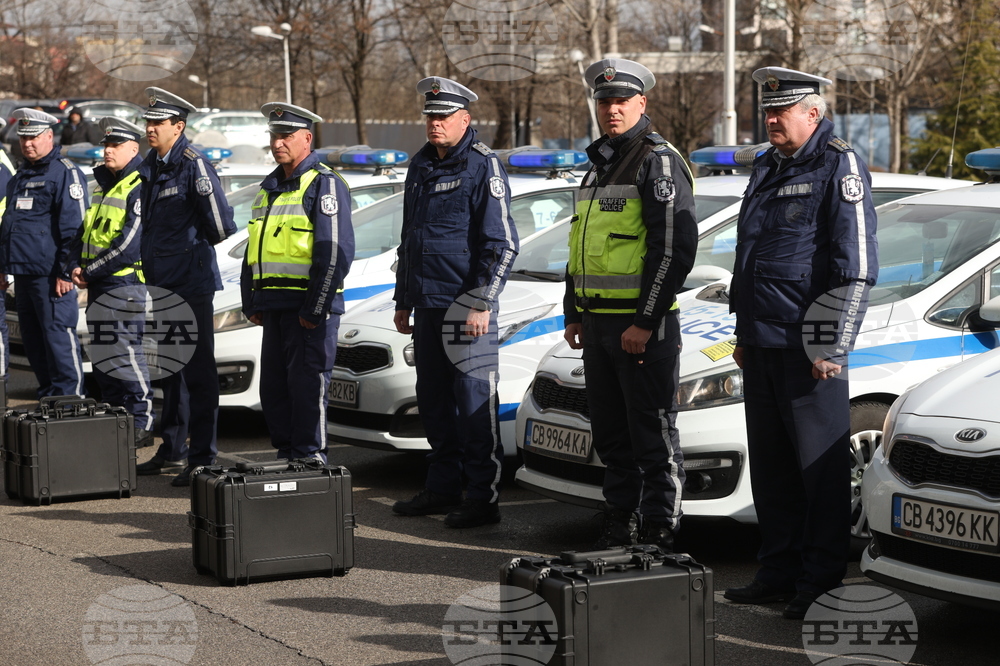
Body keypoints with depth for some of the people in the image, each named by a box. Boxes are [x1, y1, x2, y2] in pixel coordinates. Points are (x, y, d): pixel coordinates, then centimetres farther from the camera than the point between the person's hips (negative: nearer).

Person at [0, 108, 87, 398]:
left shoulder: (64, 172, -8)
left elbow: (73, 226, -14)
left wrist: (66, 270, -17)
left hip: (50, 274, -9)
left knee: (58, 336, -8)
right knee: (33, 341, 12)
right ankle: (48, 397, 20)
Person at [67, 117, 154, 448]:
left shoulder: (140, 187, -12)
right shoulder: (103, 187, 18)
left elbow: (130, 243, -20)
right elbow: (84, 232, 20)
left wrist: (90, 271, -14)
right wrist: (76, 266, 1)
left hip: (125, 284, -9)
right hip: (98, 287, 9)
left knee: (125, 353, -8)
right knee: (102, 358, 12)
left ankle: (142, 423, -2)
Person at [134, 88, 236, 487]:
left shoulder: (193, 166, -14)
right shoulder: (150, 168, 11)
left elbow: (221, 225, -19)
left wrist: (201, 244, -3)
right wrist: (151, 267, 18)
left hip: (191, 284, -9)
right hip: (161, 282, 9)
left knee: (198, 370, -4)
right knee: (170, 368, 16)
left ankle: (202, 458, 0)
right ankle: (173, 451, 26)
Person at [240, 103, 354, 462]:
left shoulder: (325, 185, -8)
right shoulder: (270, 188, 19)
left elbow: (336, 253, -16)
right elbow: (254, 251, 24)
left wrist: (314, 309, -19)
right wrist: (251, 303, 16)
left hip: (309, 308, -9)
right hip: (274, 307, 9)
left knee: (306, 387, -7)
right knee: (274, 388, 11)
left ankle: (311, 459, -1)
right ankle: (286, 455, 20)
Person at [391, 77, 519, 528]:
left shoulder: (482, 166, -9)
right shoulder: (420, 167, 16)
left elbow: (503, 244, -13)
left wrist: (481, 303, -18)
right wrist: (403, 300, 21)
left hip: (466, 303, -8)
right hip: (428, 304, 8)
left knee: (475, 403, -5)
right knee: (434, 402, 12)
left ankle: (483, 499, -1)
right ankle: (443, 489, 22)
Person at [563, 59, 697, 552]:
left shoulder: (658, 161, -10)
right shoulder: (600, 164, 18)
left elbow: (676, 247, -18)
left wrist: (645, 322, -20)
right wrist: (573, 315, 21)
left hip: (643, 325, -9)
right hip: (598, 323, 9)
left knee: (653, 437, -2)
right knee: (610, 436, 14)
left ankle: (657, 538, 3)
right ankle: (619, 528, 24)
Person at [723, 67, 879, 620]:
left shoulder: (839, 167, -8)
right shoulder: (767, 169, 17)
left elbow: (856, 267, -13)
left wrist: (831, 348, -17)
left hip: (807, 348, -8)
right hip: (762, 345, 8)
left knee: (821, 468, -2)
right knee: (770, 467, 12)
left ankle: (821, 581, 4)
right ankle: (778, 573, 21)